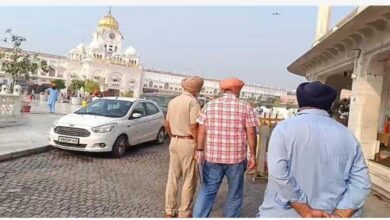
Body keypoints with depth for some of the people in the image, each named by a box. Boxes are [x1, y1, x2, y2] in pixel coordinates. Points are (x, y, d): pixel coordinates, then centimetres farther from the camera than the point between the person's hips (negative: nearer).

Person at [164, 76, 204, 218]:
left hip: (174, 142, 7)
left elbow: (167, 125, 14)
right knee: (189, 179, 4)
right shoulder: (193, 102, -13)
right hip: (188, 143, -7)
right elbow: (194, 127, -18)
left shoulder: (172, 101, 10)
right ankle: (184, 213, 12)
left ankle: (169, 211, 20)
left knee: (173, 177, 12)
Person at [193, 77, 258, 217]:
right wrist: (253, 155, 2)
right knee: (235, 193, 15)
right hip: (236, 157, -2)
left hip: (212, 156, 2)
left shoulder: (210, 105, 3)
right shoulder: (245, 107, -3)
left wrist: (200, 150, 10)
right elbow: (251, 133, -5)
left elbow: (201, 131, 3)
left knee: (207, 190, 12)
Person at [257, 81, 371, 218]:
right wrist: (338, 215, -10)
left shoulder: (284, 128, -9)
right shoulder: (347, 135, 2)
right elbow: (361, 182, -4)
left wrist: (306, 212, -16)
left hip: (287, 214, -3)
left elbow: (279, 175, -19)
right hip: (330, 215, 4)